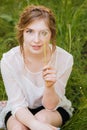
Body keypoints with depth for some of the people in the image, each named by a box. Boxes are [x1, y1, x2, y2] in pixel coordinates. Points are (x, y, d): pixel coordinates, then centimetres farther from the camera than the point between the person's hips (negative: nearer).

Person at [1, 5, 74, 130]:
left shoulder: (64, 59, -25)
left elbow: (50, 105, -18)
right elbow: (18, 104, -21)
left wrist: (49, 86, -41)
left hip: (54, 110, 0)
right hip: (22, 112, 0)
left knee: (43, 118, -32)